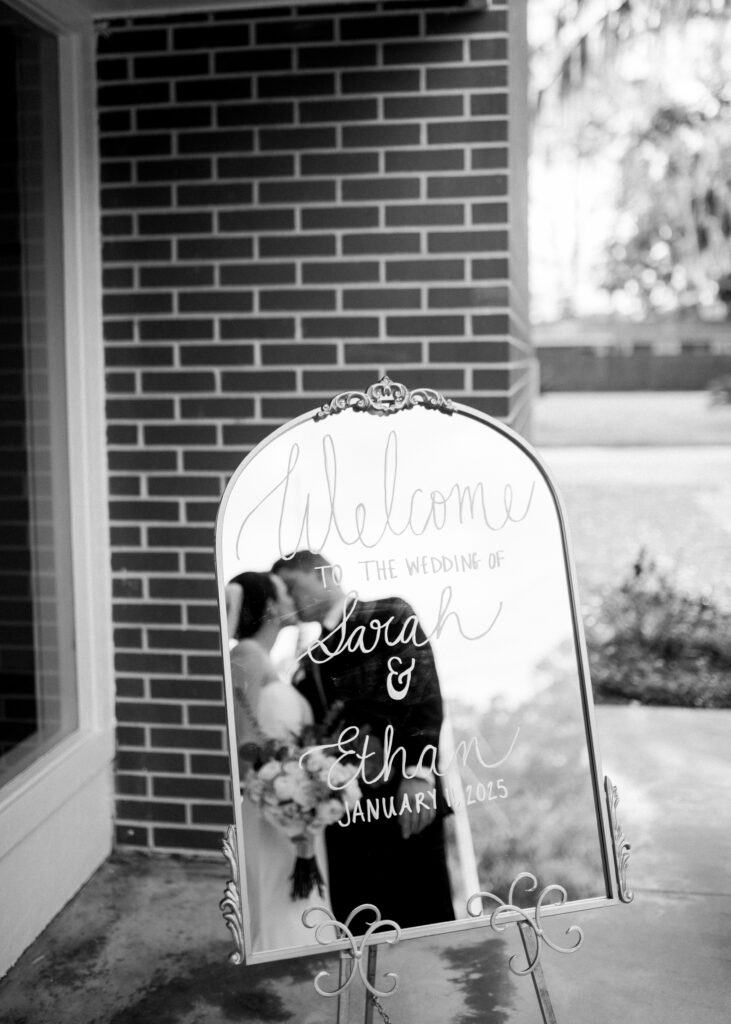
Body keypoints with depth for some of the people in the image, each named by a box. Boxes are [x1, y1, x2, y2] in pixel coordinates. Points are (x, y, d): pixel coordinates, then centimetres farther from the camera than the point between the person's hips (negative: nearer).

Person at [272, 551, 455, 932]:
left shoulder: (390, 616, 5)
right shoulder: (313, 659, 22)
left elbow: (422, 691, -7)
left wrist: (418, 771, -17)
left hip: (401, 797, -5)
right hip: (344, 810, 6)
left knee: (425, 918, -4)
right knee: (360, 927, 4)